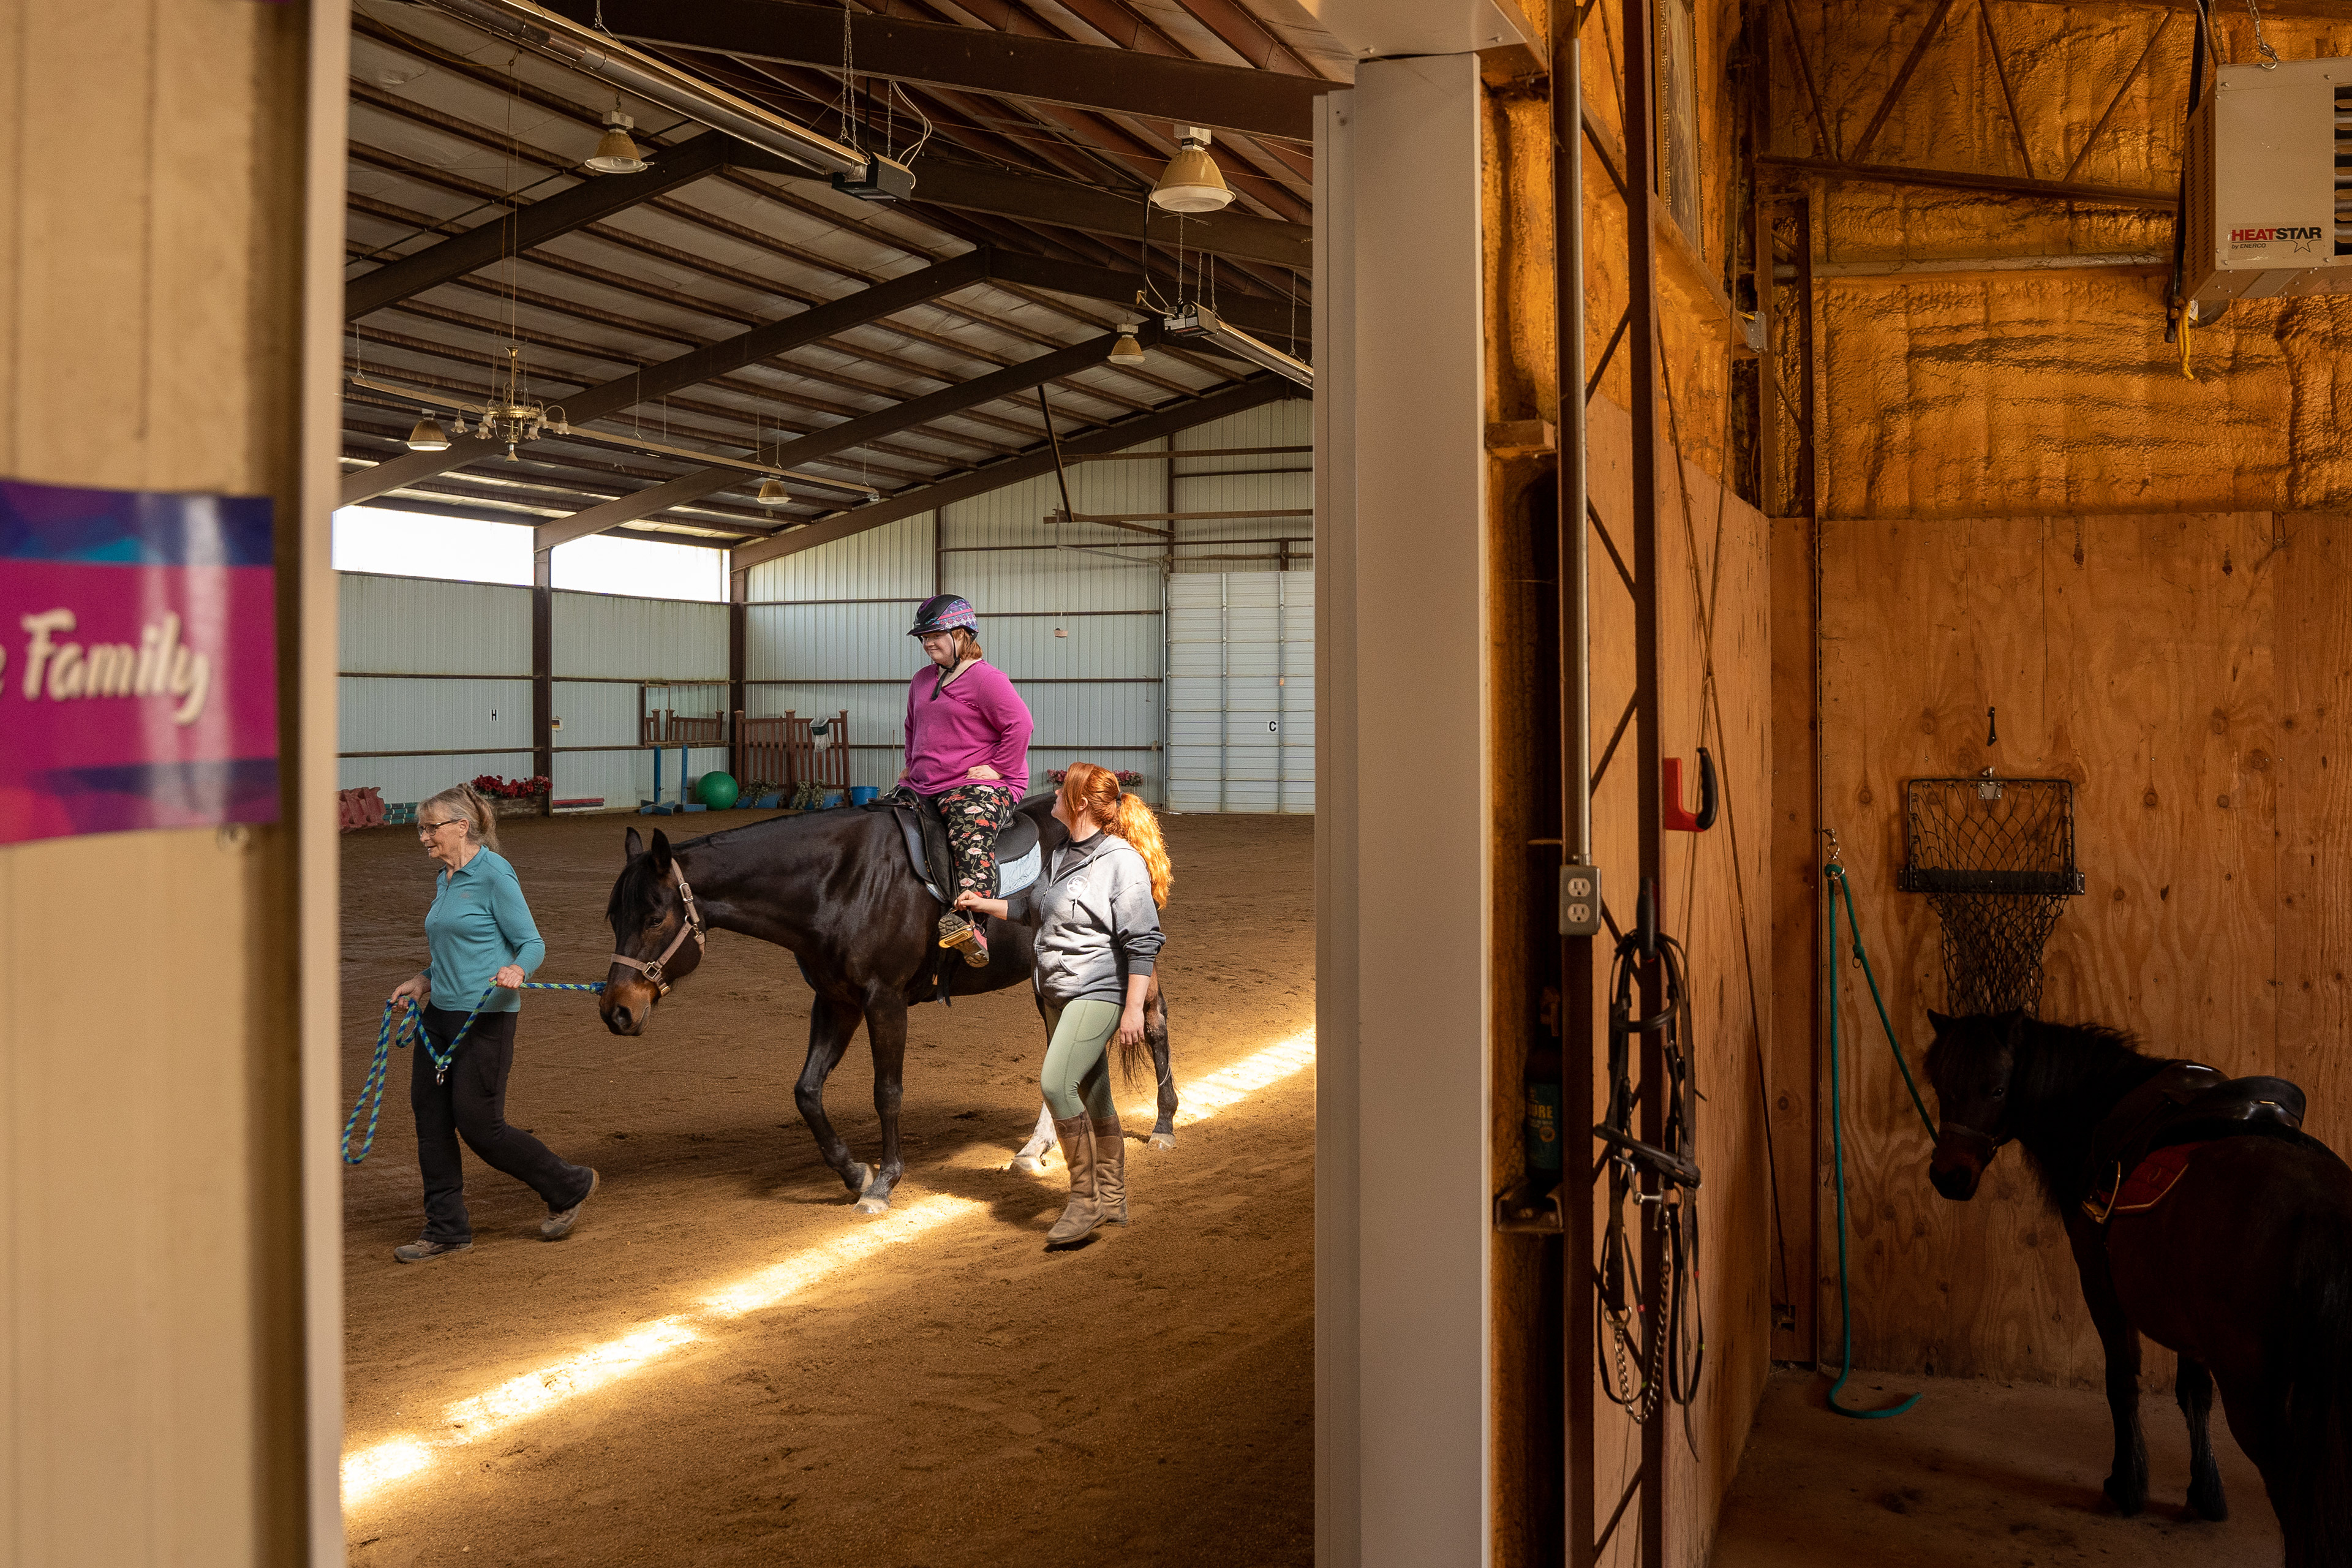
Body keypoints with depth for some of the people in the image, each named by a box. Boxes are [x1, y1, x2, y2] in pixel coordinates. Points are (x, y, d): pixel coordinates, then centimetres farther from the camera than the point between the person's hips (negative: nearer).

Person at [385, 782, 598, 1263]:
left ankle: (568, 1187, 14)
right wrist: (425, 981, 17)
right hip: (441, 1013, 9)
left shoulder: (494, 875, -12)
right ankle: (446, 1229, 18)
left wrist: (516, 970, -32)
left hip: (485, 1017, -9)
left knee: (478, 1124, -6)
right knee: (430, 1117, 7)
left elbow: (532, 943, -13)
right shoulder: (444, 881, 14)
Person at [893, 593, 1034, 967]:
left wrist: (998, 768, -16)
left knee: (971, 836, -35)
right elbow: (912, 727, 36)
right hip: (923, 787, 9)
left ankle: (972, 926, -50)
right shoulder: (922, 683, 19)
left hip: (980, 786, -9)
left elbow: (1019, 723, -14)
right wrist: (912, 766, 23)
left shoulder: (986, 678, -8)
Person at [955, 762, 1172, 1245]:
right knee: (1091, 1097, 14)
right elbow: (1030, 906, 32)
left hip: (1100, 993, -9)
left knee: (1057, 1083, -21)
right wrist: (982, 904, 32)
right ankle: (1112, 1201, 25)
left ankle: (1084, 1199, -11)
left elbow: (1143, 942, -17)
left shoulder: (1122, 861, -14)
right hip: (1059, 995, 9)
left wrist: (1133, 1009, -21)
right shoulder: (1062, 857, 13)